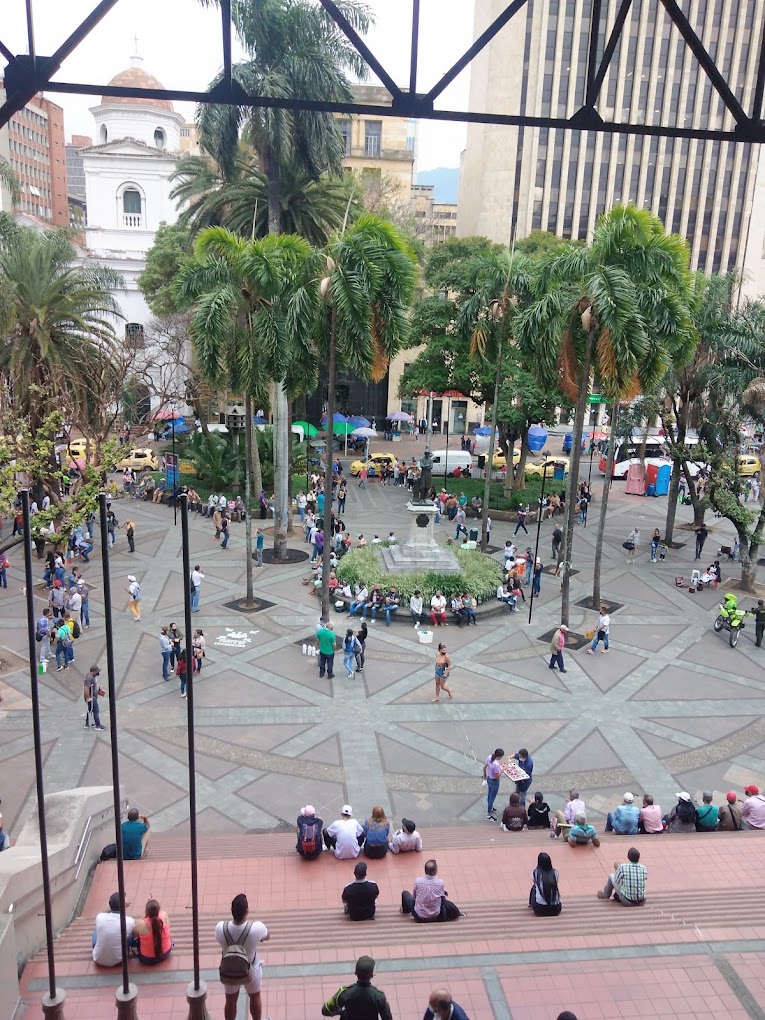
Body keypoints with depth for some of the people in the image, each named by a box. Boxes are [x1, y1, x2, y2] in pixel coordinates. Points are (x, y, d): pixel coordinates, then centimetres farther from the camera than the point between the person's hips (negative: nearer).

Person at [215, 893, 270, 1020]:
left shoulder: (220, 928, -31)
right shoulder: (257, 928, -35)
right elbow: (267, 938, -10)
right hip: (251, 971, -1)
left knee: (231, 1001, 28)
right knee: (255, 998, 28)